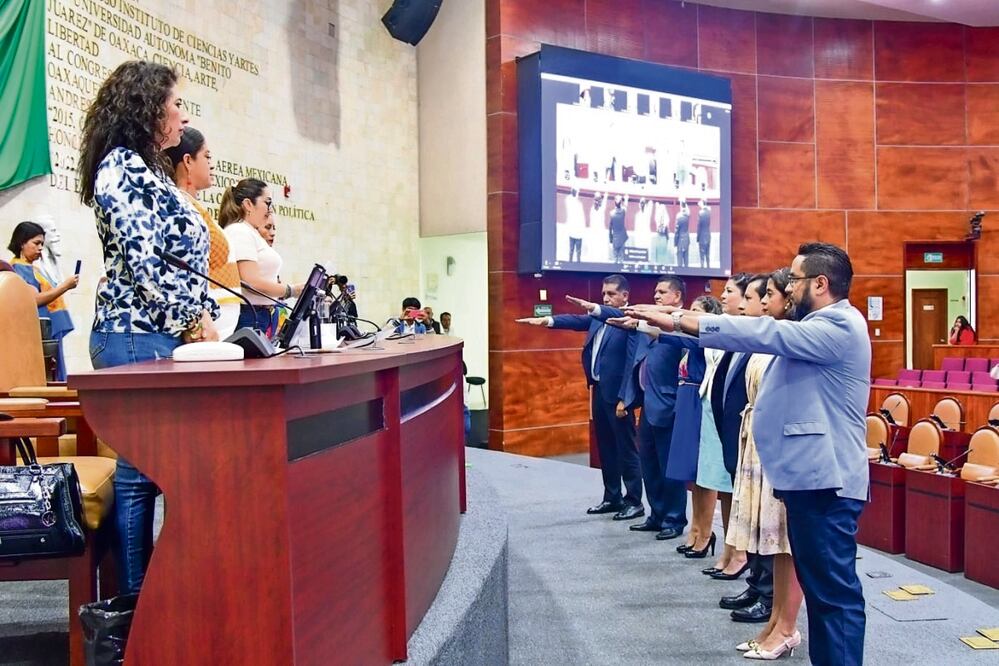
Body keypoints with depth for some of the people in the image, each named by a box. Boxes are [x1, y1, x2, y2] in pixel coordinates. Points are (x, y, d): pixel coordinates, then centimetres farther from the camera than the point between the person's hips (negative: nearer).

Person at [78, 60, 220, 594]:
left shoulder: (145, 171, 21)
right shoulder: (122, 168, -8)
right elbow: (143, 264, -17)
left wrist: (203, 320, 13)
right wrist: (197, 319, -11)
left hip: (162, 339, 10)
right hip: (138, 338, -10)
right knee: (138, 471, -5)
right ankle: (133, 601, 4)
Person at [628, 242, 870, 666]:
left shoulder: (839, 326, -14)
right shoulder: (817, 326, 20)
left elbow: (762, 333, -22)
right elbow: (763, 337, 15)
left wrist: (677, 320, -22)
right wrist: (676, 323, 6)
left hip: (826, 479, -11)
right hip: (810, 476, 11)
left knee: (835, 590, -5)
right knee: (819, 586, 16)